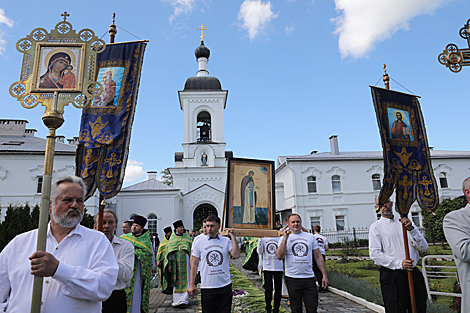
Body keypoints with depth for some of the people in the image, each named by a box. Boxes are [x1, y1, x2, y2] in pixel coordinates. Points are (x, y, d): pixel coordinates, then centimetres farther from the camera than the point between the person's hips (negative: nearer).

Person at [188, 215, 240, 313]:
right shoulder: (199, 242, 1)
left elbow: (236, 255, -12)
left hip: (225, 286, 1)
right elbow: (194, 264, 4)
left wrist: (233, 236, -10)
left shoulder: (227, 241, 2)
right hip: (207, 287, 0)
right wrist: (191, 284, 1)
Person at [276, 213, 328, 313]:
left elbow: (318, 257, 11)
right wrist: (285, 238, -13)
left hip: (309, 278, 1)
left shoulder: (310, 237, 9)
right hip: (292, 279, -1)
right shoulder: (284, 238, 3)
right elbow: (279, 257, -12)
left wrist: (325, 275, 5)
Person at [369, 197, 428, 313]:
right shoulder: (375, 227, 2)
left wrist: (411, 229, -10)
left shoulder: (406, 223, 14)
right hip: (391, 276, -3)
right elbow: (374, 254, -8)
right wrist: (399, 264, -15)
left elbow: (424, 246, 6)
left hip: (413, 273, 4)